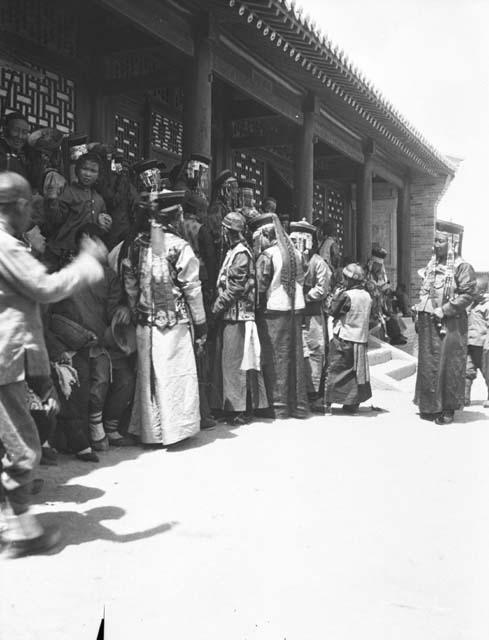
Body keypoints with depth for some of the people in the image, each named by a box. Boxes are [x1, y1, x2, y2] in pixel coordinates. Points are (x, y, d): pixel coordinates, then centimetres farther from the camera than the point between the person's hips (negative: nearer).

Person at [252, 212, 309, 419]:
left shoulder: (266, 256, -10)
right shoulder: (296, 253, 10)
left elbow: (260, 288, -11)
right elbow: (300, 282, 13)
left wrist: (257, 307, 0)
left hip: (274, 311, -6)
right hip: (296, 309, 6)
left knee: (275, 358, 2)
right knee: (295, 356, 10)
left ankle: (278, 405, 5)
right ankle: (298, 404, 16)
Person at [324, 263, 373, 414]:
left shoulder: (346, 296, -16)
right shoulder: (367, 296, 5)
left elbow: (333, 311, -9)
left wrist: (336, 296, 4)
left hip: (343, 339, -6)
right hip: (361, 339, 6)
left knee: (336, 370, 1)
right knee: (357, 371, 12)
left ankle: (329, 403, 2)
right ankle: (353, 404, 15)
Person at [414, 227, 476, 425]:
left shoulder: (461, 266, -5)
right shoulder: (431, 266, 16)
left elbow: (468, 294, -12)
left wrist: (444, 310, -16)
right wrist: (420, 313, 9)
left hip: (450, 323, -6)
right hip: (428, 323, 6)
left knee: (448, 366, -4)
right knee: (427, 365, 8)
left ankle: (448, 409, 4)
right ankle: (430, 406, 17)